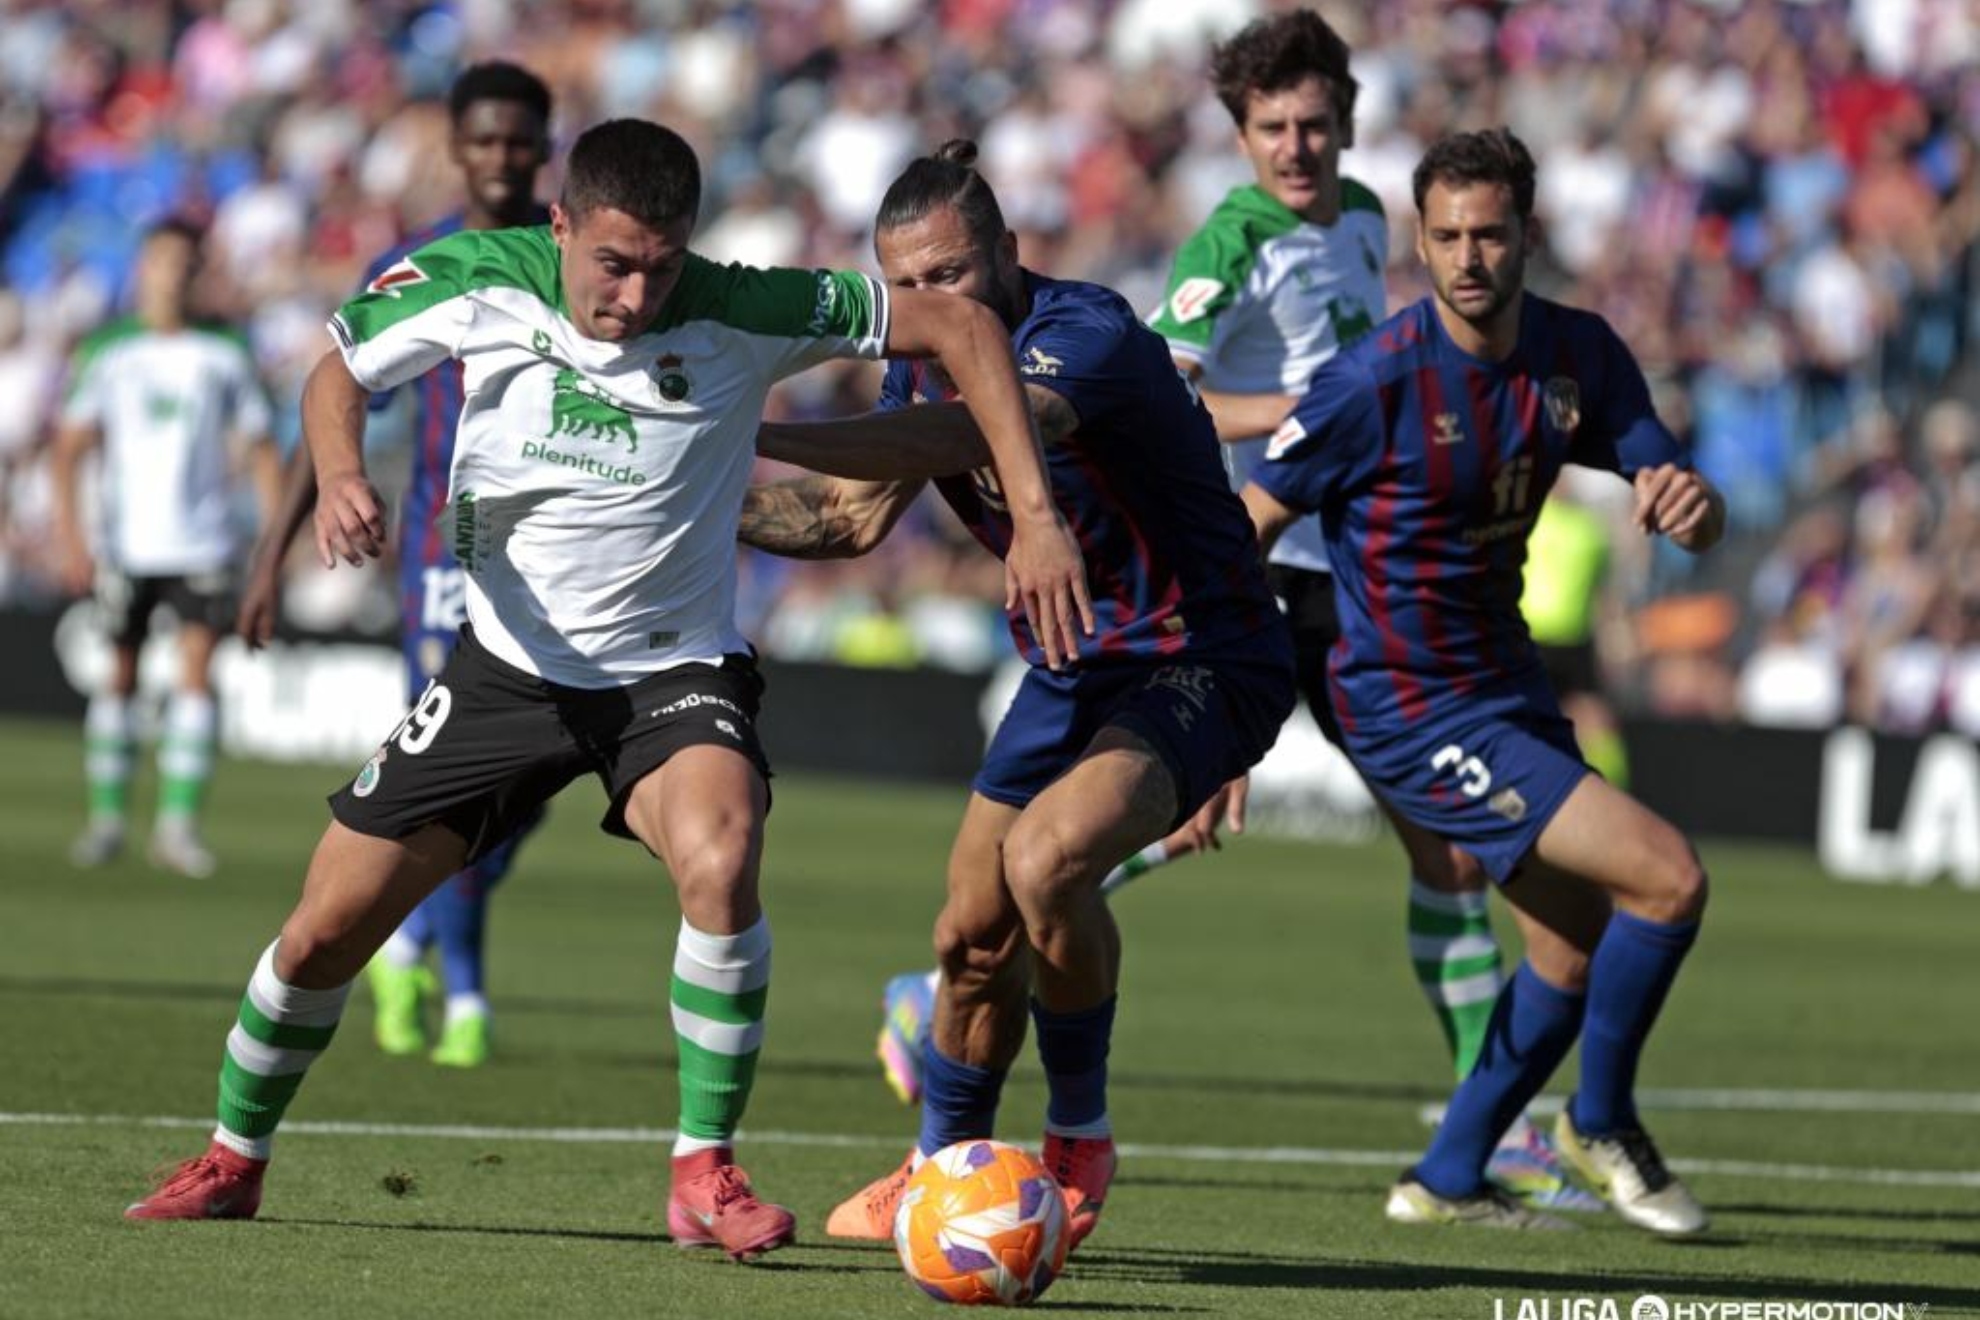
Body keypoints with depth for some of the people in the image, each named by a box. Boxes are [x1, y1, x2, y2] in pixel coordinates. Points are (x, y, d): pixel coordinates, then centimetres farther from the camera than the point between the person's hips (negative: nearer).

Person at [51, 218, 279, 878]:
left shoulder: (224, 353, 4)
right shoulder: (109, 350, 2)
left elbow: (259, 447, 9)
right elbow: (68, 448, 3)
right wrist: (70, 535, -7)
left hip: (202, 544, 0)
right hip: (125, 543, 0)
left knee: (197, 669, -13)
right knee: (121, 675, 6)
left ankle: (178, 823, -12)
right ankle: (107, 817, 18)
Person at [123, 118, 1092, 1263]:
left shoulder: (741, 314, -22)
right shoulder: (477, 281, -16)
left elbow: (962, 327, -16)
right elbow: (340, 370, 3)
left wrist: (1035, 517, -21)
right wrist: (341, 474, -19)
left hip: (675, 674, -2)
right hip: (510, 663, 2)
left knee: (723, 859, -34)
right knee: (328, 927, 3)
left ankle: (706, 1175, -18)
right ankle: (234, 1160, 31)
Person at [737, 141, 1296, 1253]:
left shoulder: (1087, 334, -26)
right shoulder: (932, 362, 0)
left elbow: (969, 435, -45)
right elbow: (854, 515, 15)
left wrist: (759, 433, -50)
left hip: (1199, 664, -8)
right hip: (1072, 670, 8)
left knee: (1045, 859, -30)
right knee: (974, 938, 9)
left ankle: (1080, 1137, -9)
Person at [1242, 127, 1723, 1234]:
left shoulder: (1579, 355, -3)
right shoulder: (1376, 382, -21)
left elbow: (1692, 513, -1)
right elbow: (1242, 536, -14)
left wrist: (1689, 505, -28)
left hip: (1508, 681, 8)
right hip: (1415, 712, -8)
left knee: (1579, 944, 18)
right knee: (1668, 880, -15)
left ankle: (1448, 1178, 30)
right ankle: (1603, 1124, 7)